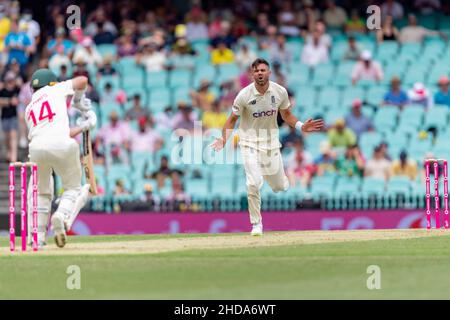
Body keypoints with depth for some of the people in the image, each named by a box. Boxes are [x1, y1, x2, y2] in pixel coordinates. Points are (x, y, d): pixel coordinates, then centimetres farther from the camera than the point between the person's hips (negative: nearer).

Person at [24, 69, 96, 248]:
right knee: (73, 188, 15)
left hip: (36, 147, 3)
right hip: (62, 146, -3)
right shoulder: (55, 90, 20)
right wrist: (78, 101, 33)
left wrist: (83, 127, 31)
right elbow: (82, 80, 15)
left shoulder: (29, 109, 29)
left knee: (41, 193, 22)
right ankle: (62, 216, -15)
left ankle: (38, 236, 13)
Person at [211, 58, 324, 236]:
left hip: (271, 141, 3)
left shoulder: (280, 92, -8)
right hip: (250, 142, -3)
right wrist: (223, 139, -22)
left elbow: (286, 114, 8)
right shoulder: (244, 95, -17)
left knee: (280, 186, 10)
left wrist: (301, 127, -9)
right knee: (254, 183, -20)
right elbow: (233, 119, -7)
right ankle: (256, 224, -2)